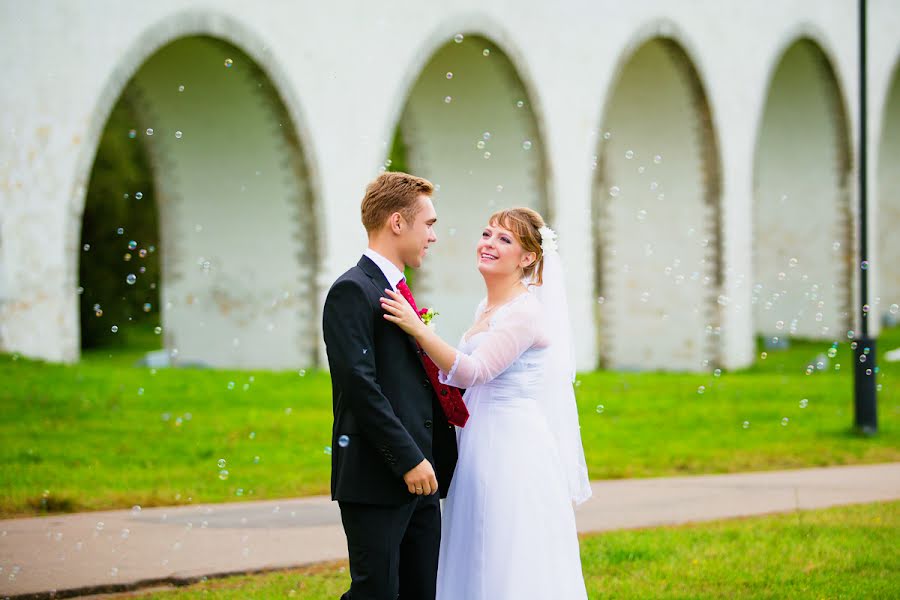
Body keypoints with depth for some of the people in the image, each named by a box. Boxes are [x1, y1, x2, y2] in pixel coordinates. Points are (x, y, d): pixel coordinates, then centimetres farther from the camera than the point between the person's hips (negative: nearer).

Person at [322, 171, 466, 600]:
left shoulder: (398, 292, 20)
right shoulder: (353, 291, -10)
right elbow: (360, 385, -18)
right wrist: (409, 460, -19)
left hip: (420, 475, 9)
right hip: (376, 480, -9)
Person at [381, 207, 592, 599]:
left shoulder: (525, 311, -13)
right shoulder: (487, 308, 14)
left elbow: (474, 372, -21)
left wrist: (418, 330, -28)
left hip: (514, 450, -9)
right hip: (481, 447, 9)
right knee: (479, 566, 10)